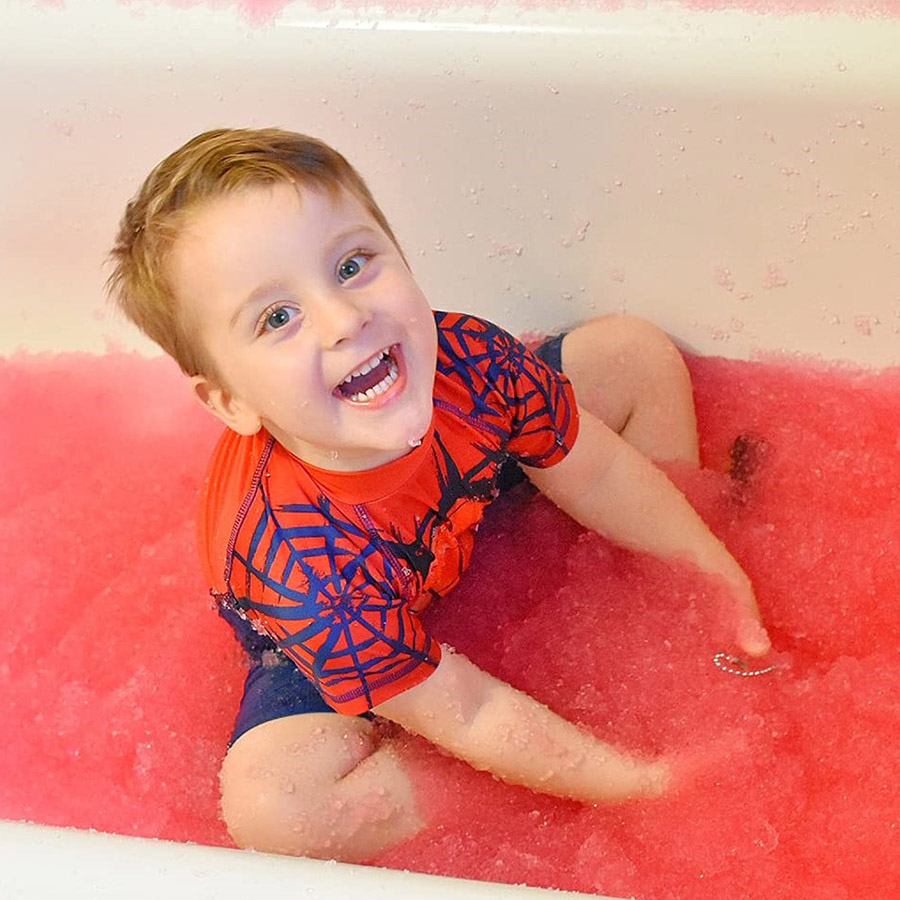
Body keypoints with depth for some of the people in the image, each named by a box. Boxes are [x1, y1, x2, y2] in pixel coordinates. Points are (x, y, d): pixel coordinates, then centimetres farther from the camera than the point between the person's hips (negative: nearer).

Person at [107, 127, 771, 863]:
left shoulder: (463, 358, -31)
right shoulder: (305, 558, -44)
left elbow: (599, 471, -10)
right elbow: (464, 718, -32)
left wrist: (719, 575, -8)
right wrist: (645, 782, -29)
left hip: (471, 505, 5)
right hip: (330, 650, -4)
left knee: (635, 351, -1)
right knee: (271, 804, -35)